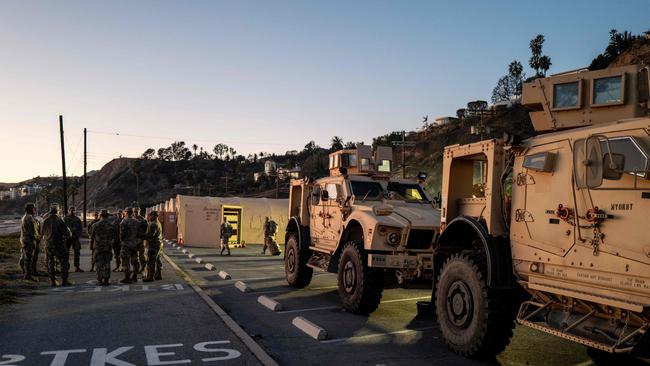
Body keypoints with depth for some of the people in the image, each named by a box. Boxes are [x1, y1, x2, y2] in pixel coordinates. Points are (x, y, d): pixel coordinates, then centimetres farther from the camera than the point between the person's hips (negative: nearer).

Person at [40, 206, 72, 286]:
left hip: (48, 244, 5)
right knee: (64, 262, 3)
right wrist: (69, 234, 11)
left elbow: (42, 233, 15)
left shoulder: (45, 221, 3)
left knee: (51, 262, 13)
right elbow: (67, 232, -12)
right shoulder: (59, 220, -11)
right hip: (59, 244, -5)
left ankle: (52, 281, 13)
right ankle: (64, 280, 0)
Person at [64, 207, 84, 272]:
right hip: (67, 237, -3)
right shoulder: (65, 219, 3)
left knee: (77, 252, 1)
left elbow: (81, 229, 9)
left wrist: (77, 235, -4)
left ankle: (77, 267, 5)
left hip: (75, 238, 3)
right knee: (66, 253, 1)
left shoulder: (78, 219, 11)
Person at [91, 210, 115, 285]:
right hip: (108, 246, 2)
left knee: (99, 264, 4)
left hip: (98, 246, -2)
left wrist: (92, 241, 24)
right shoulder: (111, 225, -1)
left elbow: (92, 236, 3)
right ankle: (106, 280, 5)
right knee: (107, 264, 6)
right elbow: (113, 236, 9)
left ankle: (100, 280, 4)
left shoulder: (95, 225, -7)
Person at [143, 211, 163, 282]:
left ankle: (150, 277, -3)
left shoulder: (153, 224, -17)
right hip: (158, 244, 11)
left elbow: (150, 235, -23)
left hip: (153, 245, -11)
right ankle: (158, 275, 19)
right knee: (157, 260, 14)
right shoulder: (158, 223, 17)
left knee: (150, 261, -6)